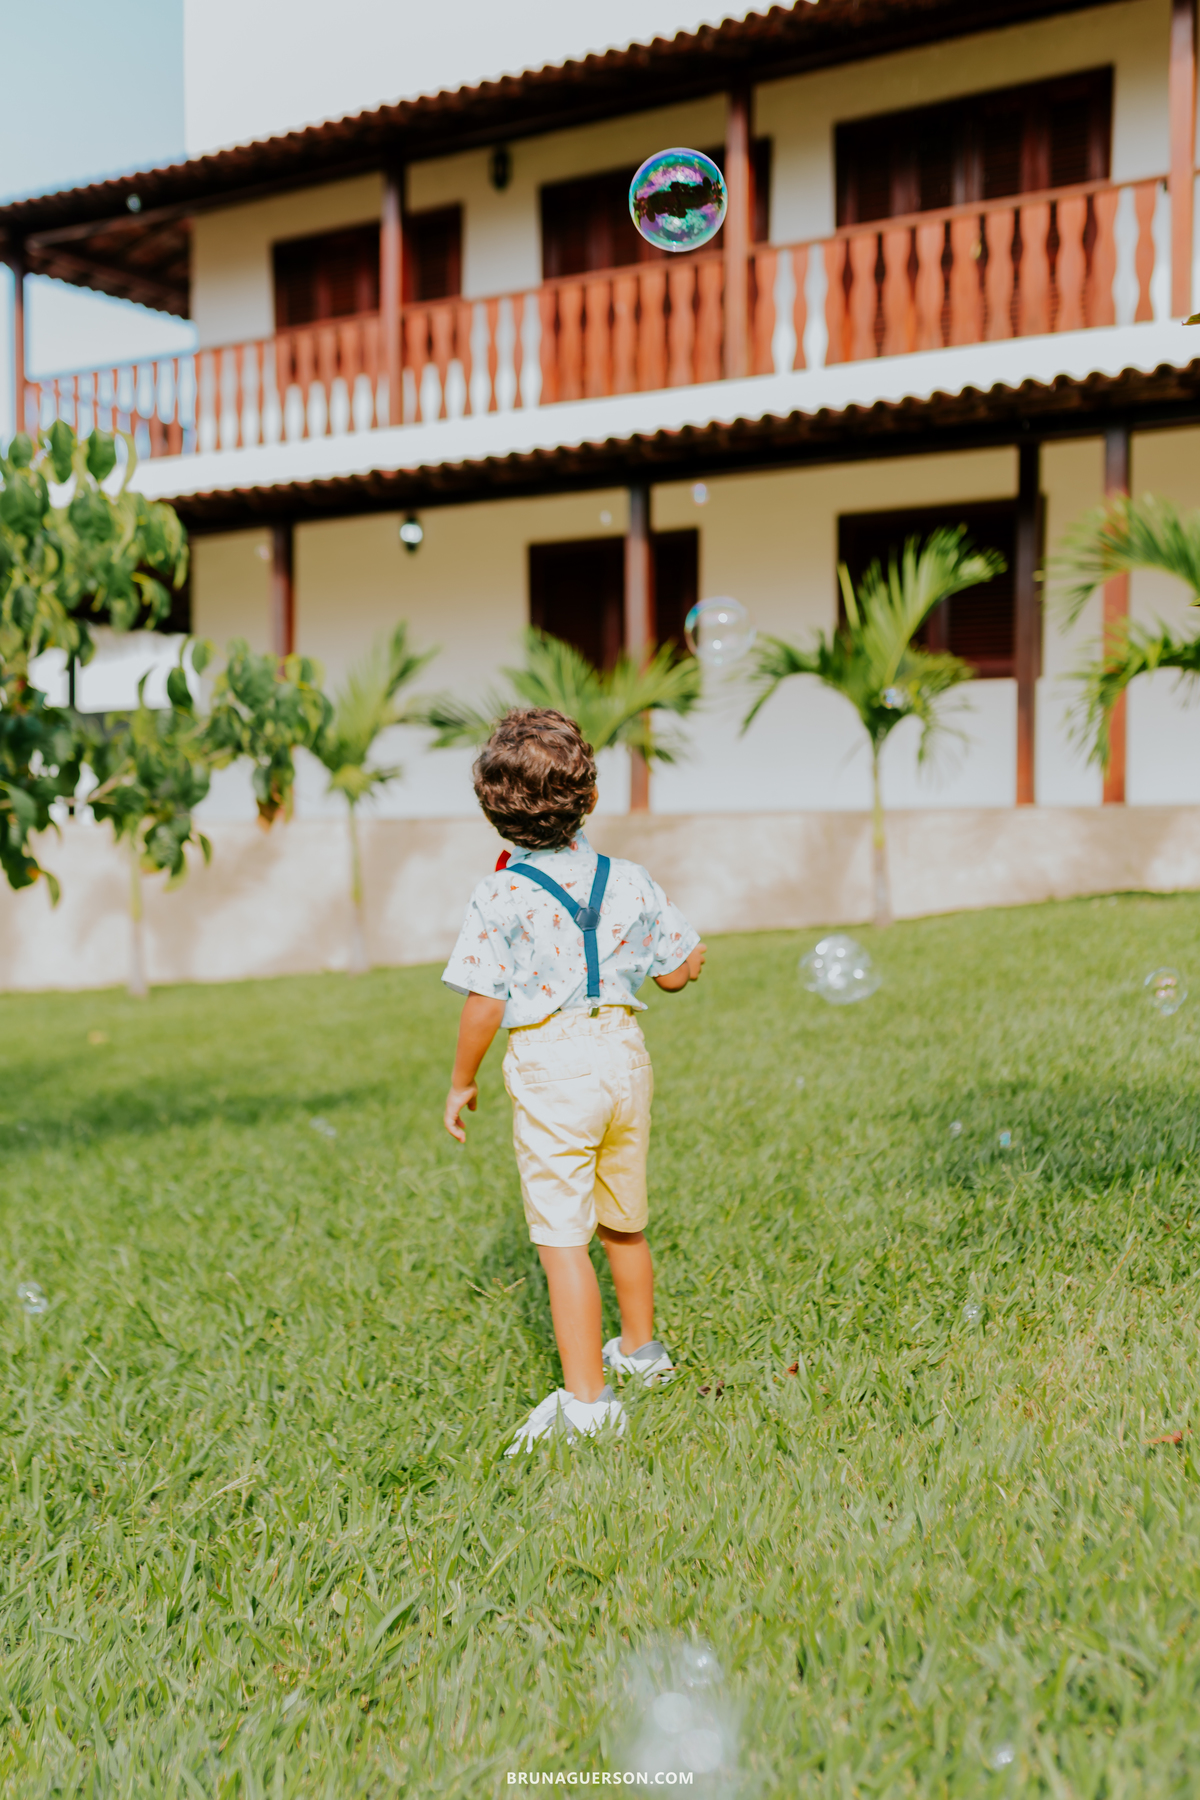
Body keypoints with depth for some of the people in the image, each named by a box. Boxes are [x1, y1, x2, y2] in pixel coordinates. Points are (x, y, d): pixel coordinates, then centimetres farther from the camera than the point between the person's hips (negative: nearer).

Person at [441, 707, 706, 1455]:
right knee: (625, 1224, 22)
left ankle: (587, 1398, -3)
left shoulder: (500, 897, -10)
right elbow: (678, 972, 11)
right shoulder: (630, 882, 4)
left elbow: (483, 1005, -10)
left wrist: (461, 1083, 3)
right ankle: (641, 1348, 41)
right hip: (624, 1054, 5)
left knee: (562, 1238, -2)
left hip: (551, 1068, -5)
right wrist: (690, 958, 34)